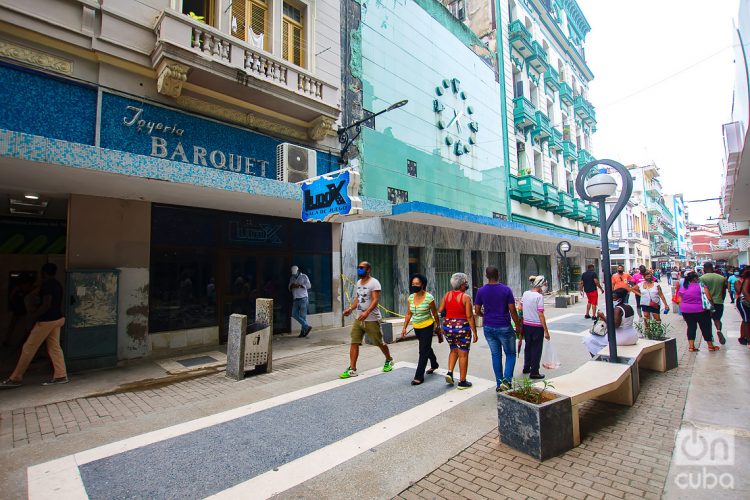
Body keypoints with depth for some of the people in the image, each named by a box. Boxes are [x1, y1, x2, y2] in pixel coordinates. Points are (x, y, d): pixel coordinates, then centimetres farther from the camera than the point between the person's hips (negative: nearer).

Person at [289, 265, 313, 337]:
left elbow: (309, 285, -8)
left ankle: (303, 331, 5)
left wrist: (299, 285, -18)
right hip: (295, 299, 6)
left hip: (303, 299, -6)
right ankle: (307, 327, 3)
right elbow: (289, 288, 18)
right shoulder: (292, 278, 16)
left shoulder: (304, 276, 0)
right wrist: (291, 286, -6)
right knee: (294, 314, -3)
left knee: (303, 315, -5)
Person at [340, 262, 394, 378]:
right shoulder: (359, 282, 11)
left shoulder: (374, 283, -13)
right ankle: (352, 369, 6)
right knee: (354, 343, 0)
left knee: (379, 343, 9)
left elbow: (375, 300, -22)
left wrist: (366, 312, -35)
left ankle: (389, 361, 34)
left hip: (372, 320, -7)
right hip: (358, 319, 7)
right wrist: (351, 308, 6)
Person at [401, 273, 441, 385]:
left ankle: (419, 376, 4)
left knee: (423, 351, -5)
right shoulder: (410, 297, -4)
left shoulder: (429, 297, -18)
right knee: (427, 347, 25)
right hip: (416, 327, 6)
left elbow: (435, 314, -7)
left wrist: (438, 327, 3)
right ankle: (434, 364, 49)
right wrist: (404, 328, 0)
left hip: (427, 327, -6)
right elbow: (408, 314, 3)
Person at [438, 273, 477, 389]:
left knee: (454, 350, 25)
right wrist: (474, 332, -8)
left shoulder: (447, 295, 1)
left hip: (448, 326, 5)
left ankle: (449, 372, 13)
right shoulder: (466, 297, -11)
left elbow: (440, 311, 1)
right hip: (462, 327, -5)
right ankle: (462, 382, 15)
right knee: (463, 354, 7)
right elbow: (469, 316, -13)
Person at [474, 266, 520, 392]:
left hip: (489, 328, 3)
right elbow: (512, 311, -8)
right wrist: (518, 326, 5)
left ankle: (499, 384, 18)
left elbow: (477, 311, 0)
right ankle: (506, 379, -2)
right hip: (504, 327, -3)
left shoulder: (481, 291, -3)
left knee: (496, 355, 13)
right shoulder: (506, 290, -10)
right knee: (510, 354, 13)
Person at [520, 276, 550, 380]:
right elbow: (541, 315, -18)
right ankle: (534, 372, 14)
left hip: (526, 325, 6)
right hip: (537, 326, -6)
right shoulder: (539, 296, -17)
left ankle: (526, 368, 32)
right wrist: (546, 331, -13)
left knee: (528, 347, 21)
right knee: (536, 349, 6)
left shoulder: (525, 293, 2)